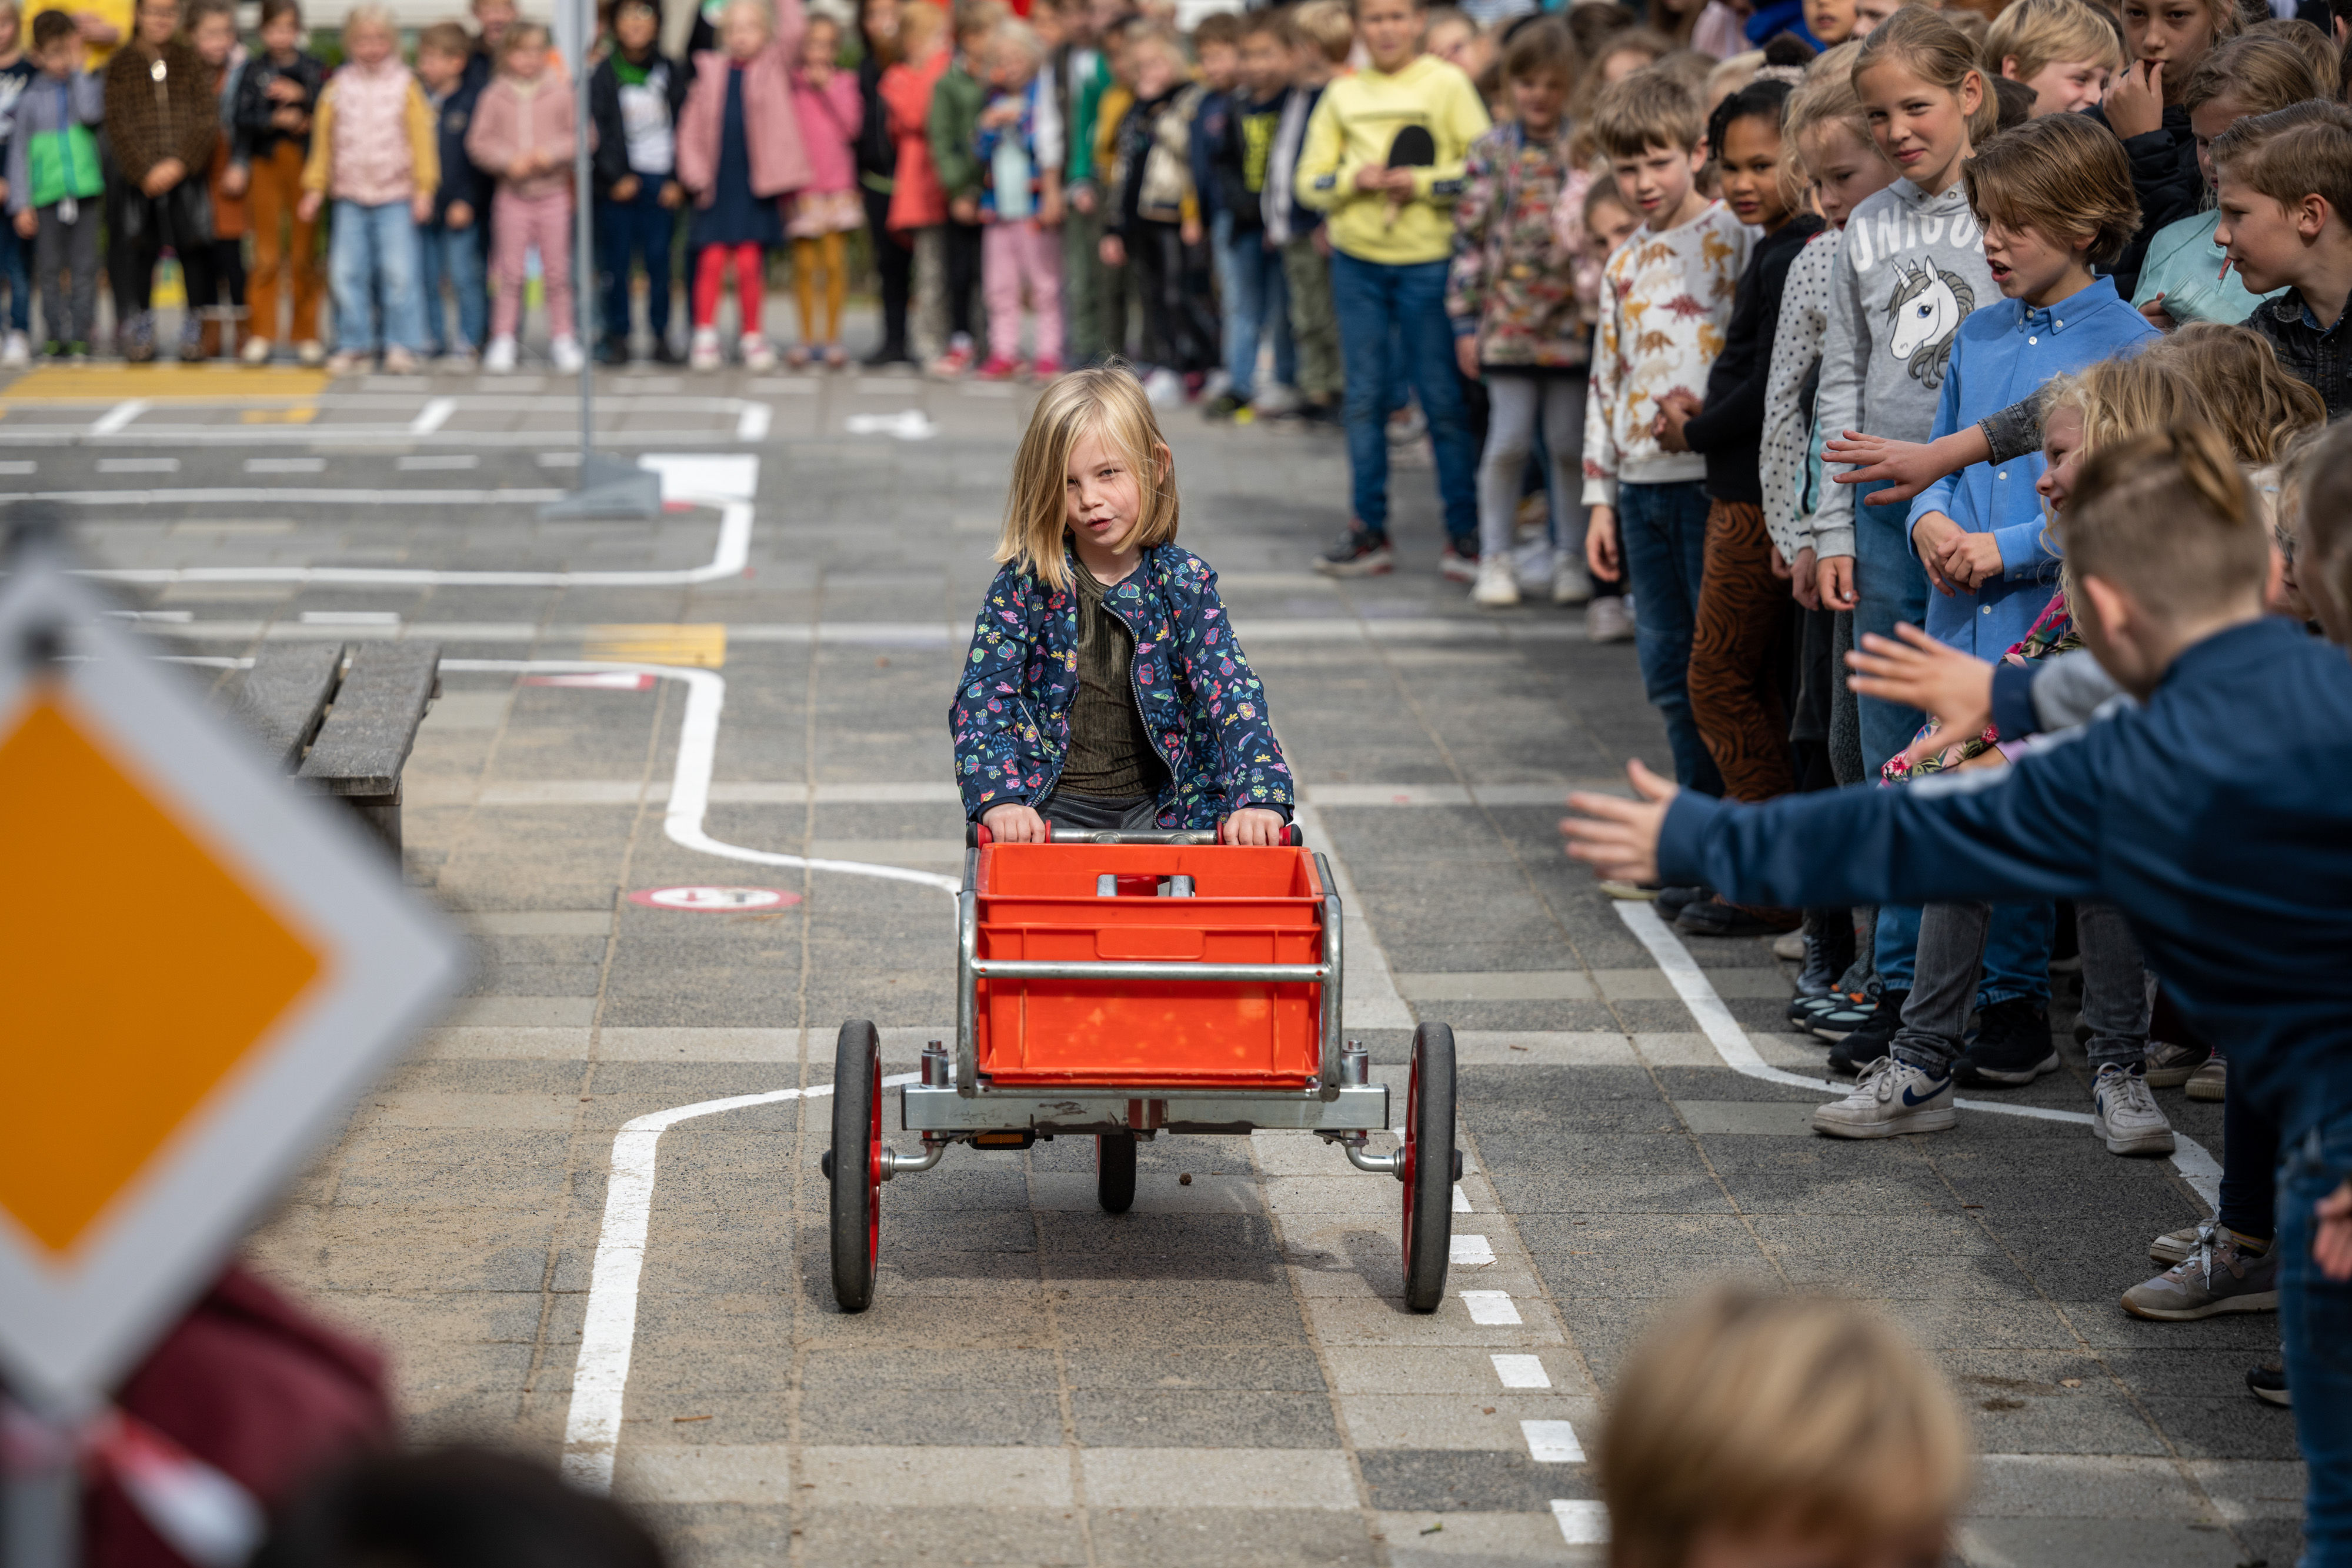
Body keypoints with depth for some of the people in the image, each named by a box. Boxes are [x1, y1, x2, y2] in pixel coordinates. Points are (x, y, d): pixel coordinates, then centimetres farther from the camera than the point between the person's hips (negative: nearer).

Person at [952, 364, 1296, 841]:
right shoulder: (1024, 580, -2)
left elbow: (1233, 692, -8)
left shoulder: (1184, 582, 0)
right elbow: (983, 693, -8)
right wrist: (1000, 798, -26)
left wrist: (1258, 797, -26)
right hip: (1051, 804, 0)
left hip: (1154, 804, 1)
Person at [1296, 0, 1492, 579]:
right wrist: (1354, 180, -9)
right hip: (1357, 260, 4)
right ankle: (1368, 529, 13)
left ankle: (1465, 532, 5)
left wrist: (1422, 184, -16)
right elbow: (1309, 180, 9)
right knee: (1365, 395, 7)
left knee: (1444, 397, -2)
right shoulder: (1343, 94, 9)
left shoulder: (1446, 84, -1)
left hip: (1428, 259, -4)